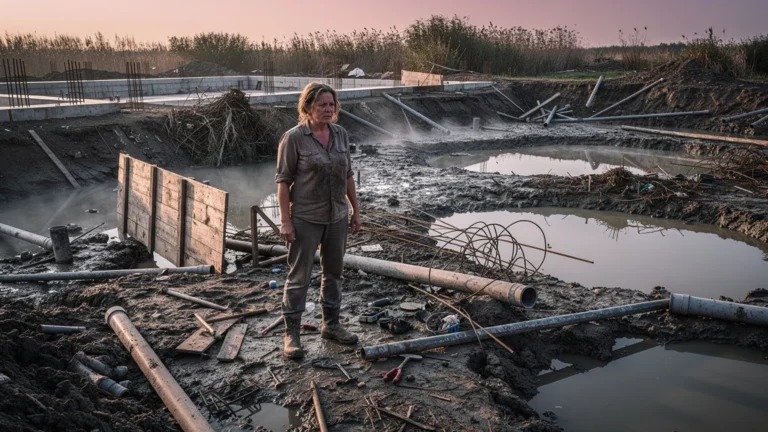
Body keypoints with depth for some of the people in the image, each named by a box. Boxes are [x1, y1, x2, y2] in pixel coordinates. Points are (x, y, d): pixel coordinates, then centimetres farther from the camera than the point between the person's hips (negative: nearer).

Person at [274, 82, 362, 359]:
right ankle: (291, 333, 12)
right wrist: (285, 220, -15)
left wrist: (355, 210, 10)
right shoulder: (294, 137, -12)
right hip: (305, 219, -6)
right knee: (299, 276, 1)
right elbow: (283, 180, -11)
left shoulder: (340, 134, 4)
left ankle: (331, 325, 29)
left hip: (337, 216, 6)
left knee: (334, 271, 15)